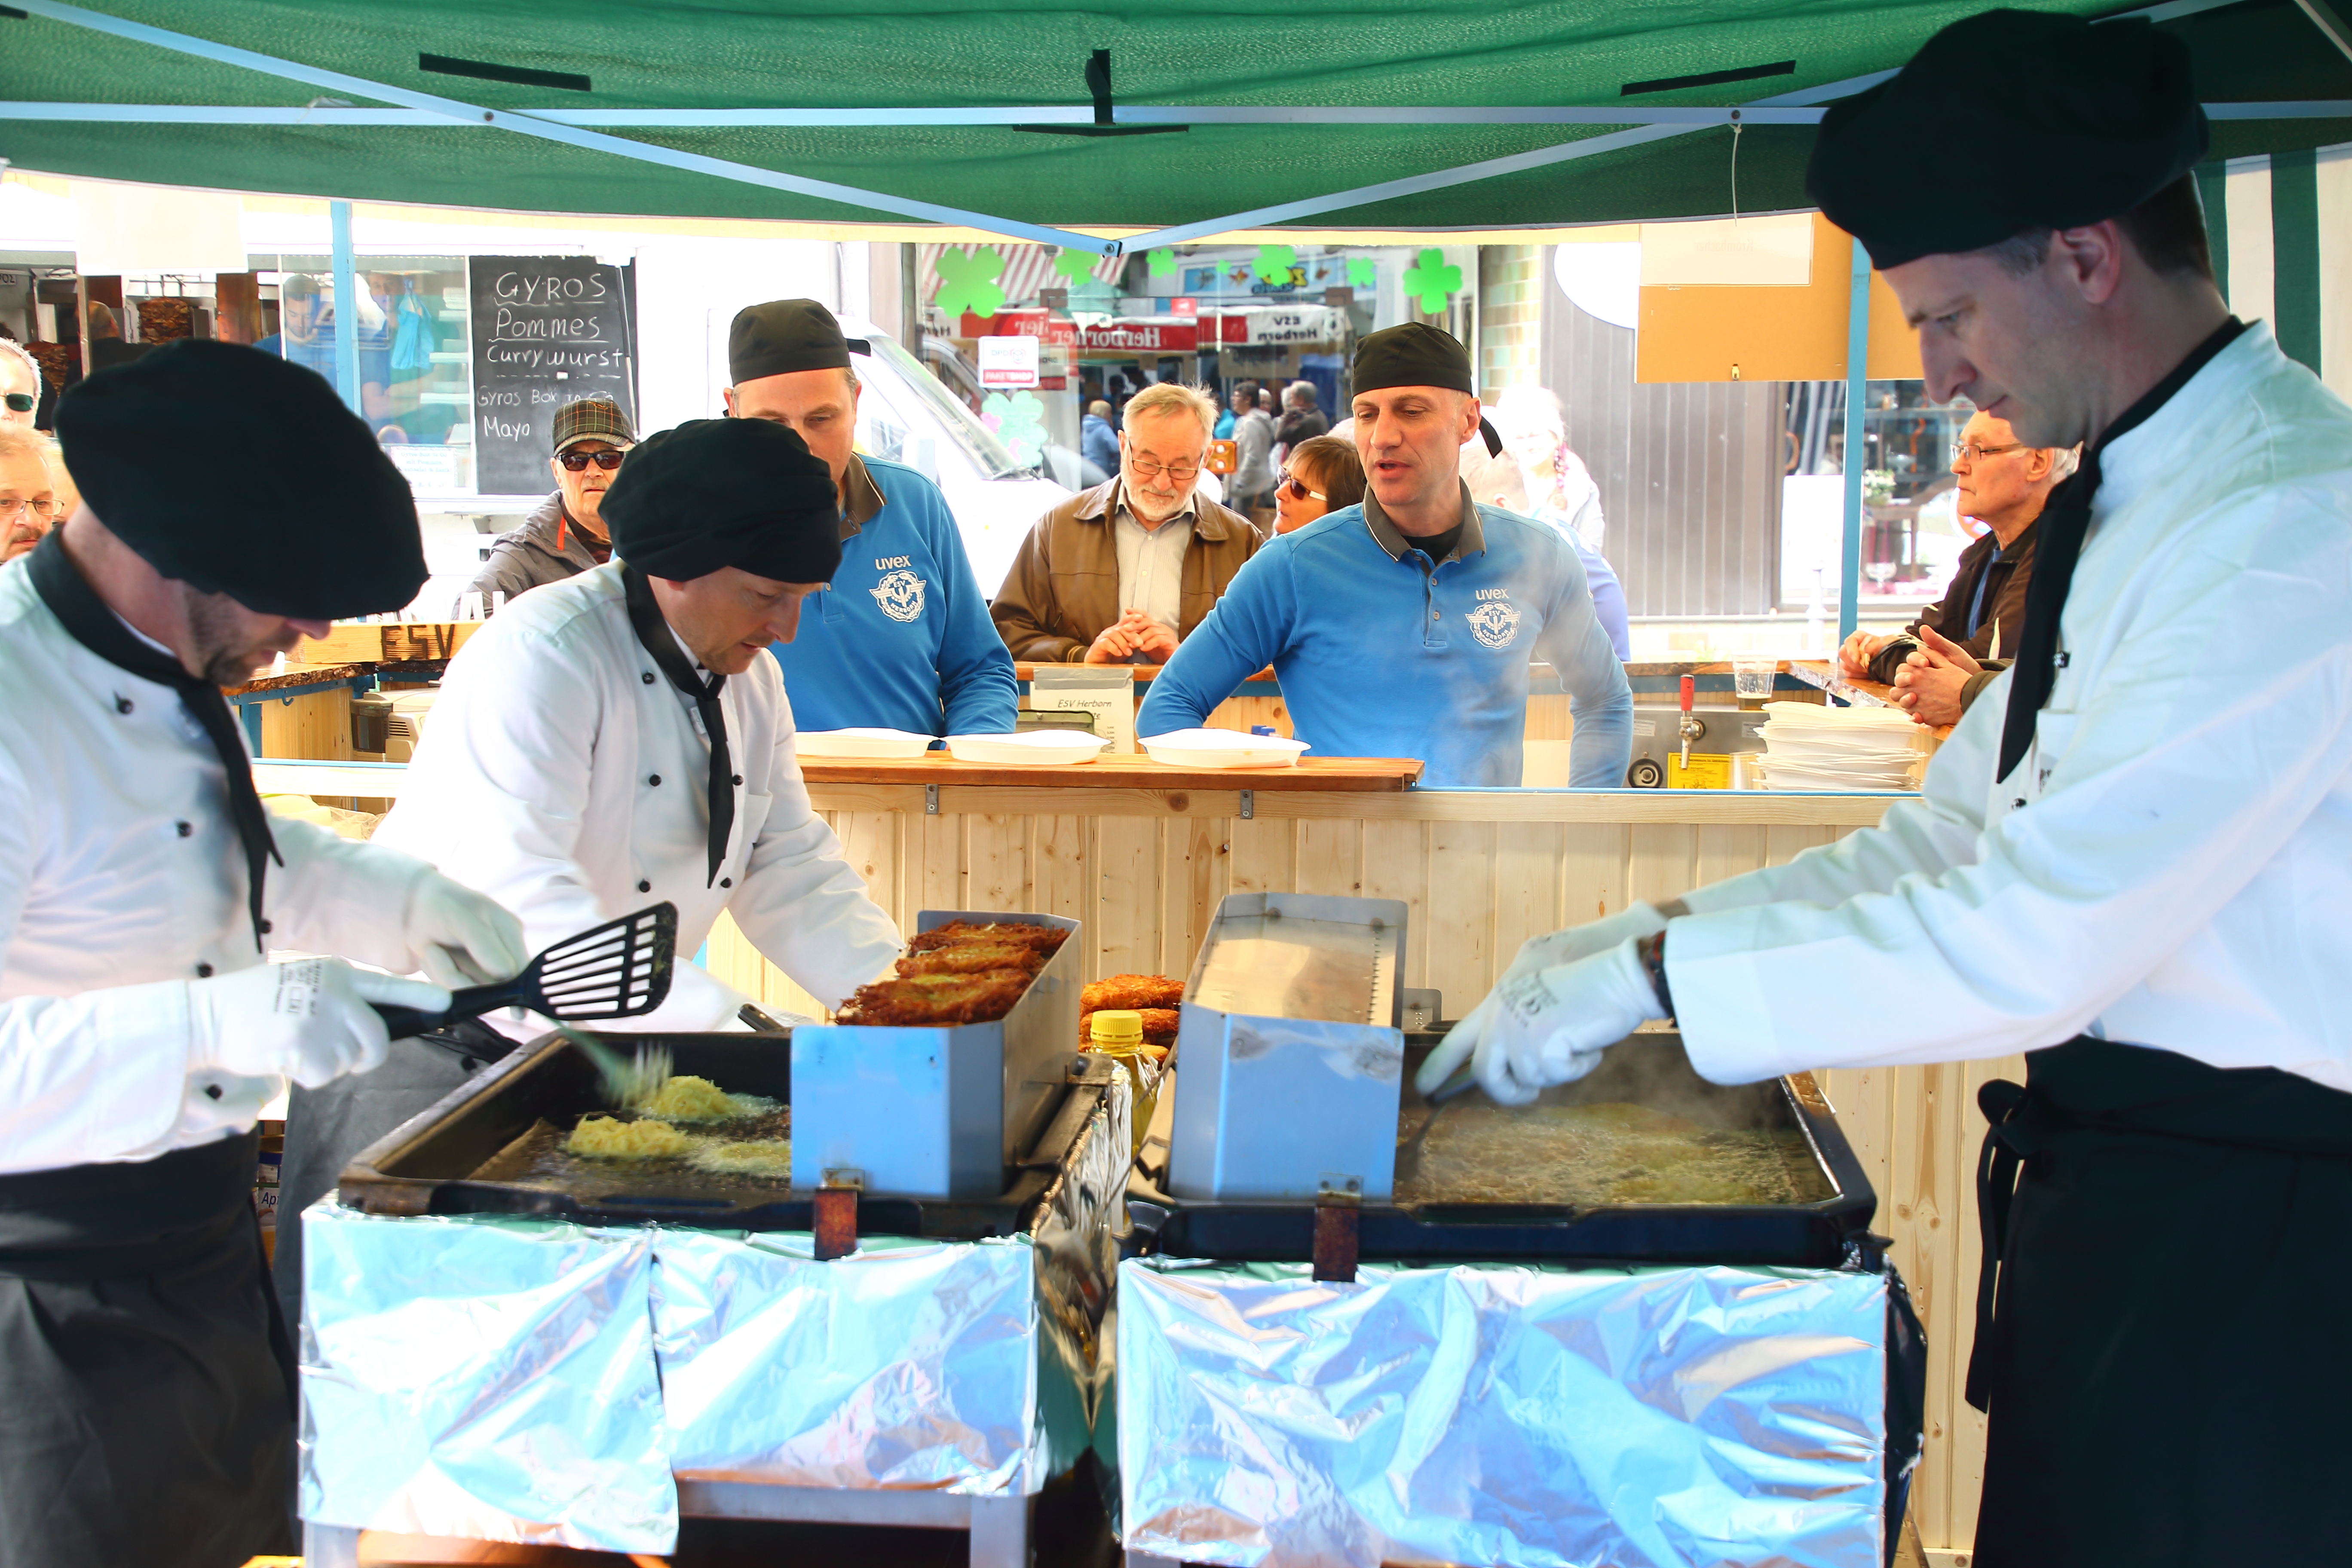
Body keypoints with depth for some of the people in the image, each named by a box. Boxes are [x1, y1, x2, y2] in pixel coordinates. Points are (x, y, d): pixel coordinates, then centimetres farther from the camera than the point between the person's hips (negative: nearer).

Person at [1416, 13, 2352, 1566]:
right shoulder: (2121, 508, 11)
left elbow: (2038, 934, -26)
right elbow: (1948, 836, 13)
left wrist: (1653, 974, -19)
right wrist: (1628, 943, 4)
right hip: (2106, 1179, 9)